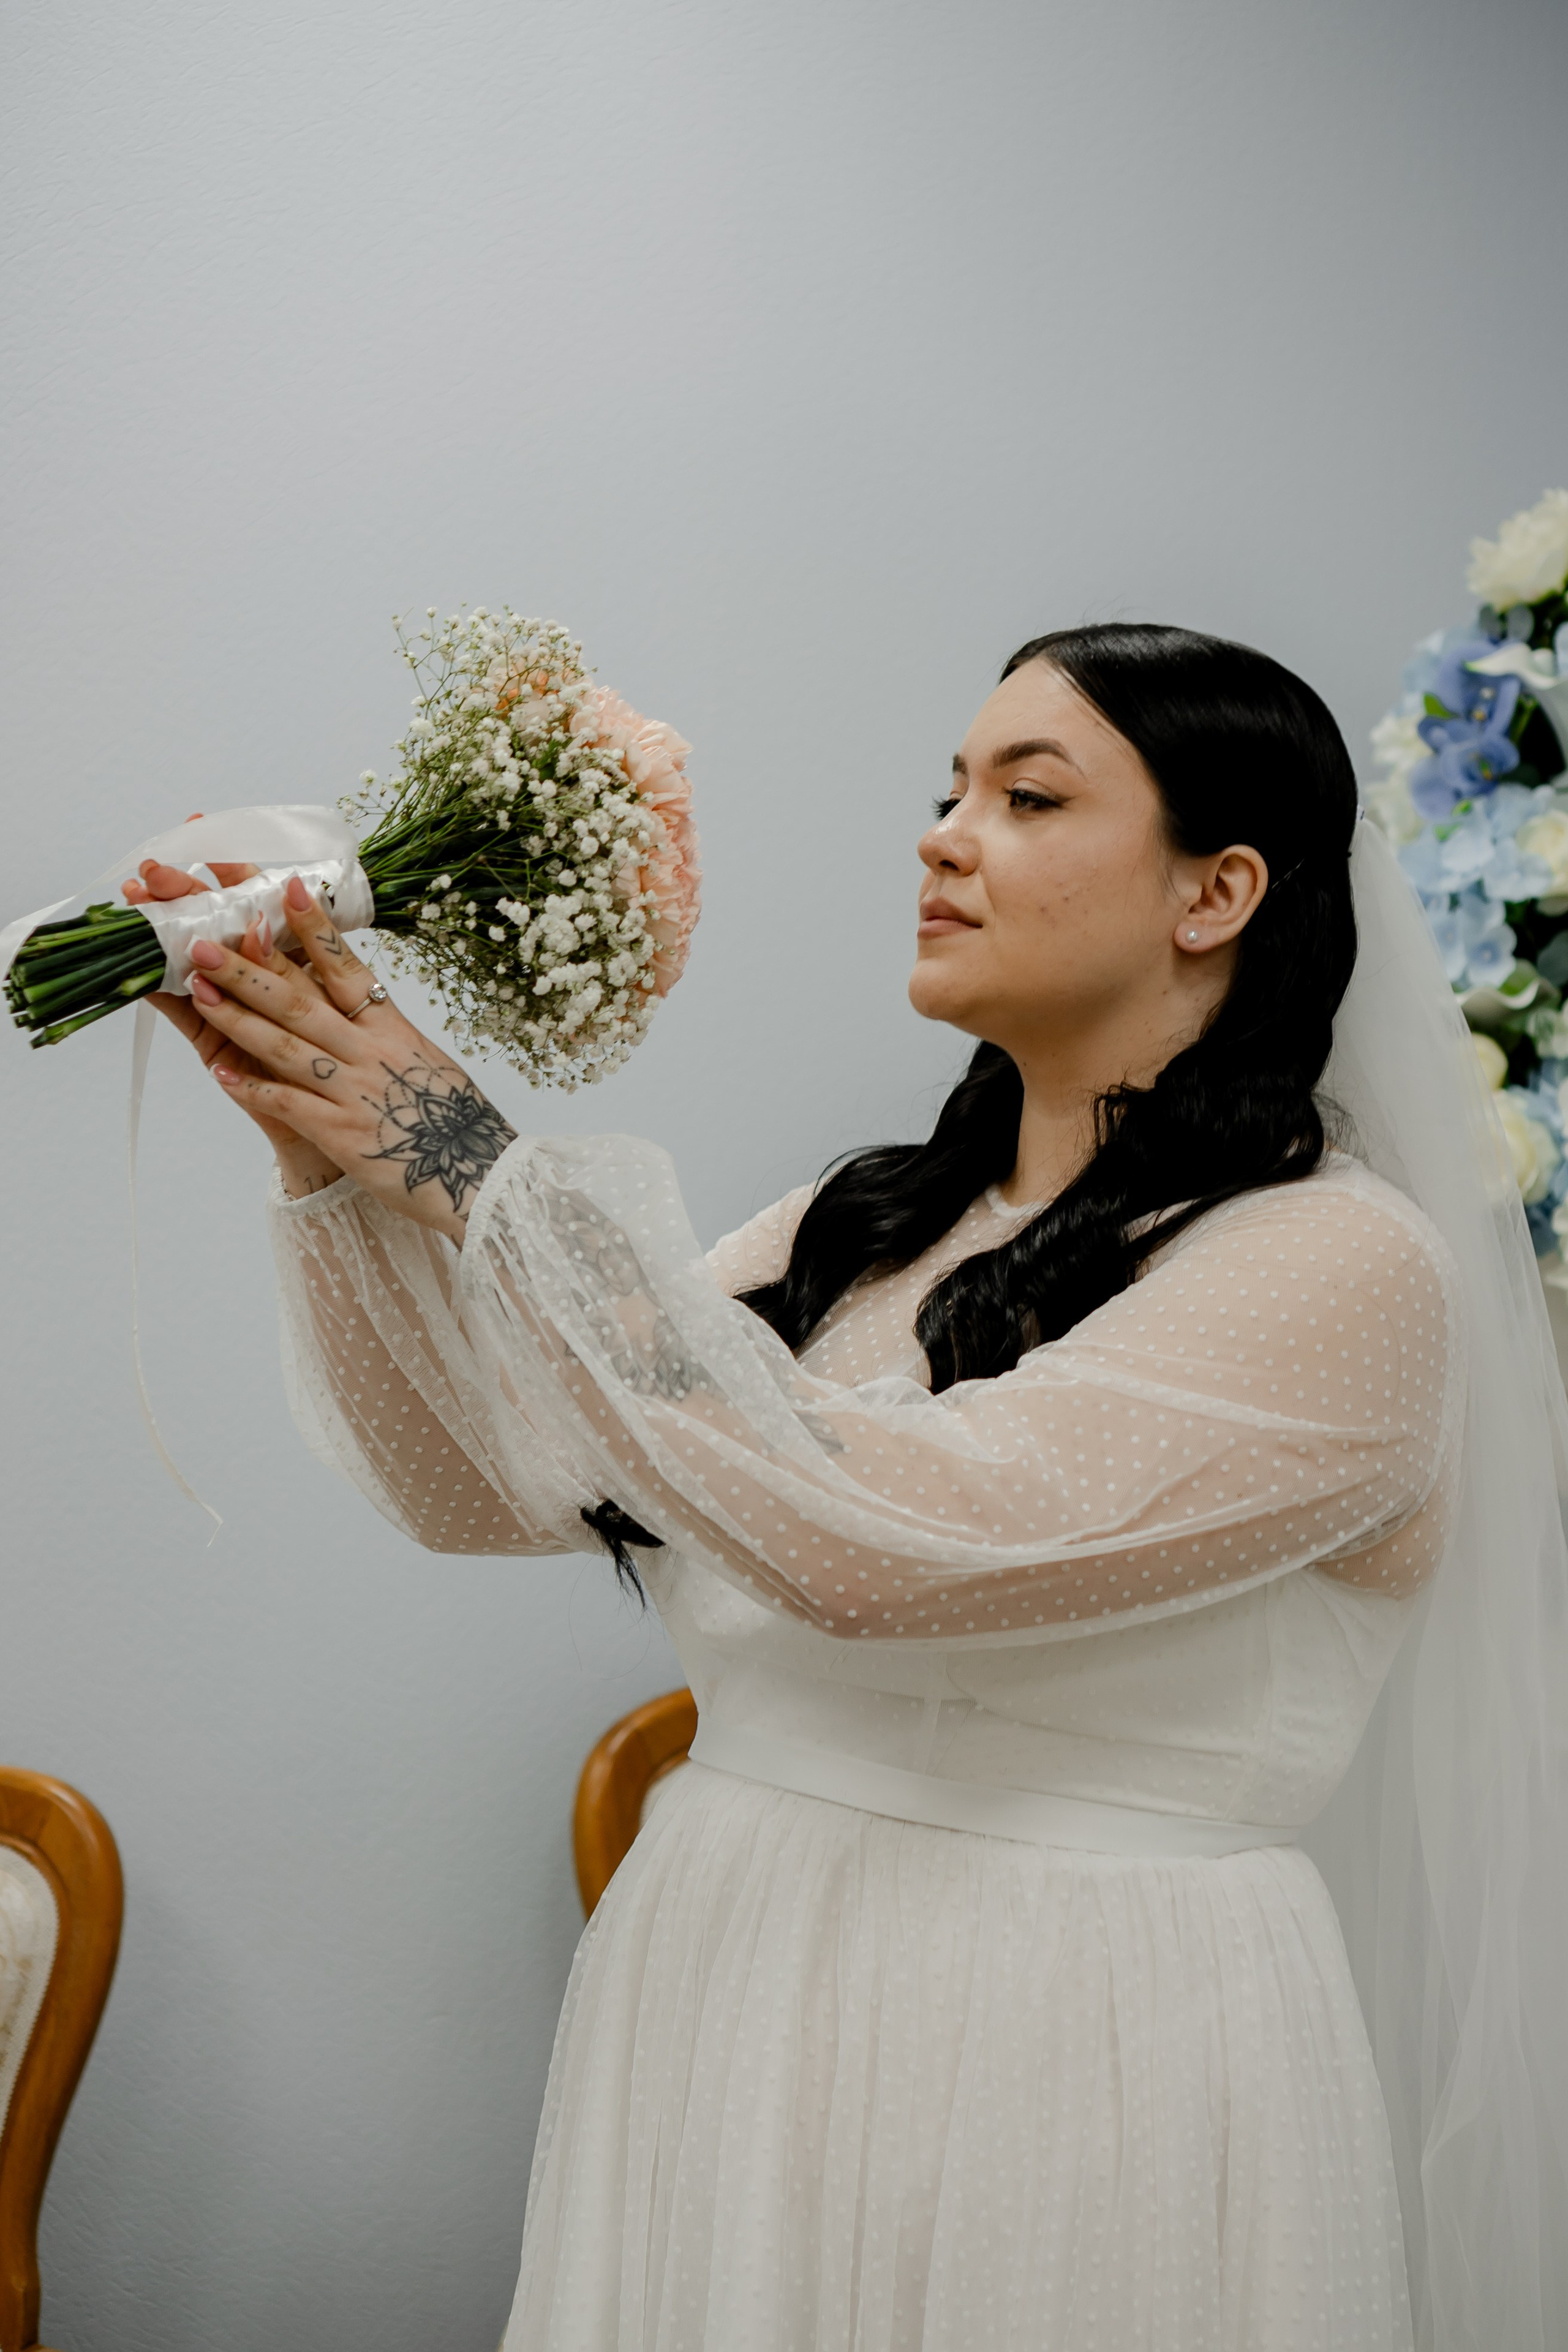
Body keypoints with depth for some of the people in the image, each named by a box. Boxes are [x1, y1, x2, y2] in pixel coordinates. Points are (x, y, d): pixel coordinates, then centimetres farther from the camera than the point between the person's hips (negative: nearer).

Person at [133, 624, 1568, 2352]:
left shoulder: (1343, 1266, -14)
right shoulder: (860, 1229, 8)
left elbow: (888, 1538, -25)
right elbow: (484, 1481, 3)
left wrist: (485, 1175, -21)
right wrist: (334, 1158, -10)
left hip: (1081, 2076, -6)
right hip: (717, 2023, 6)